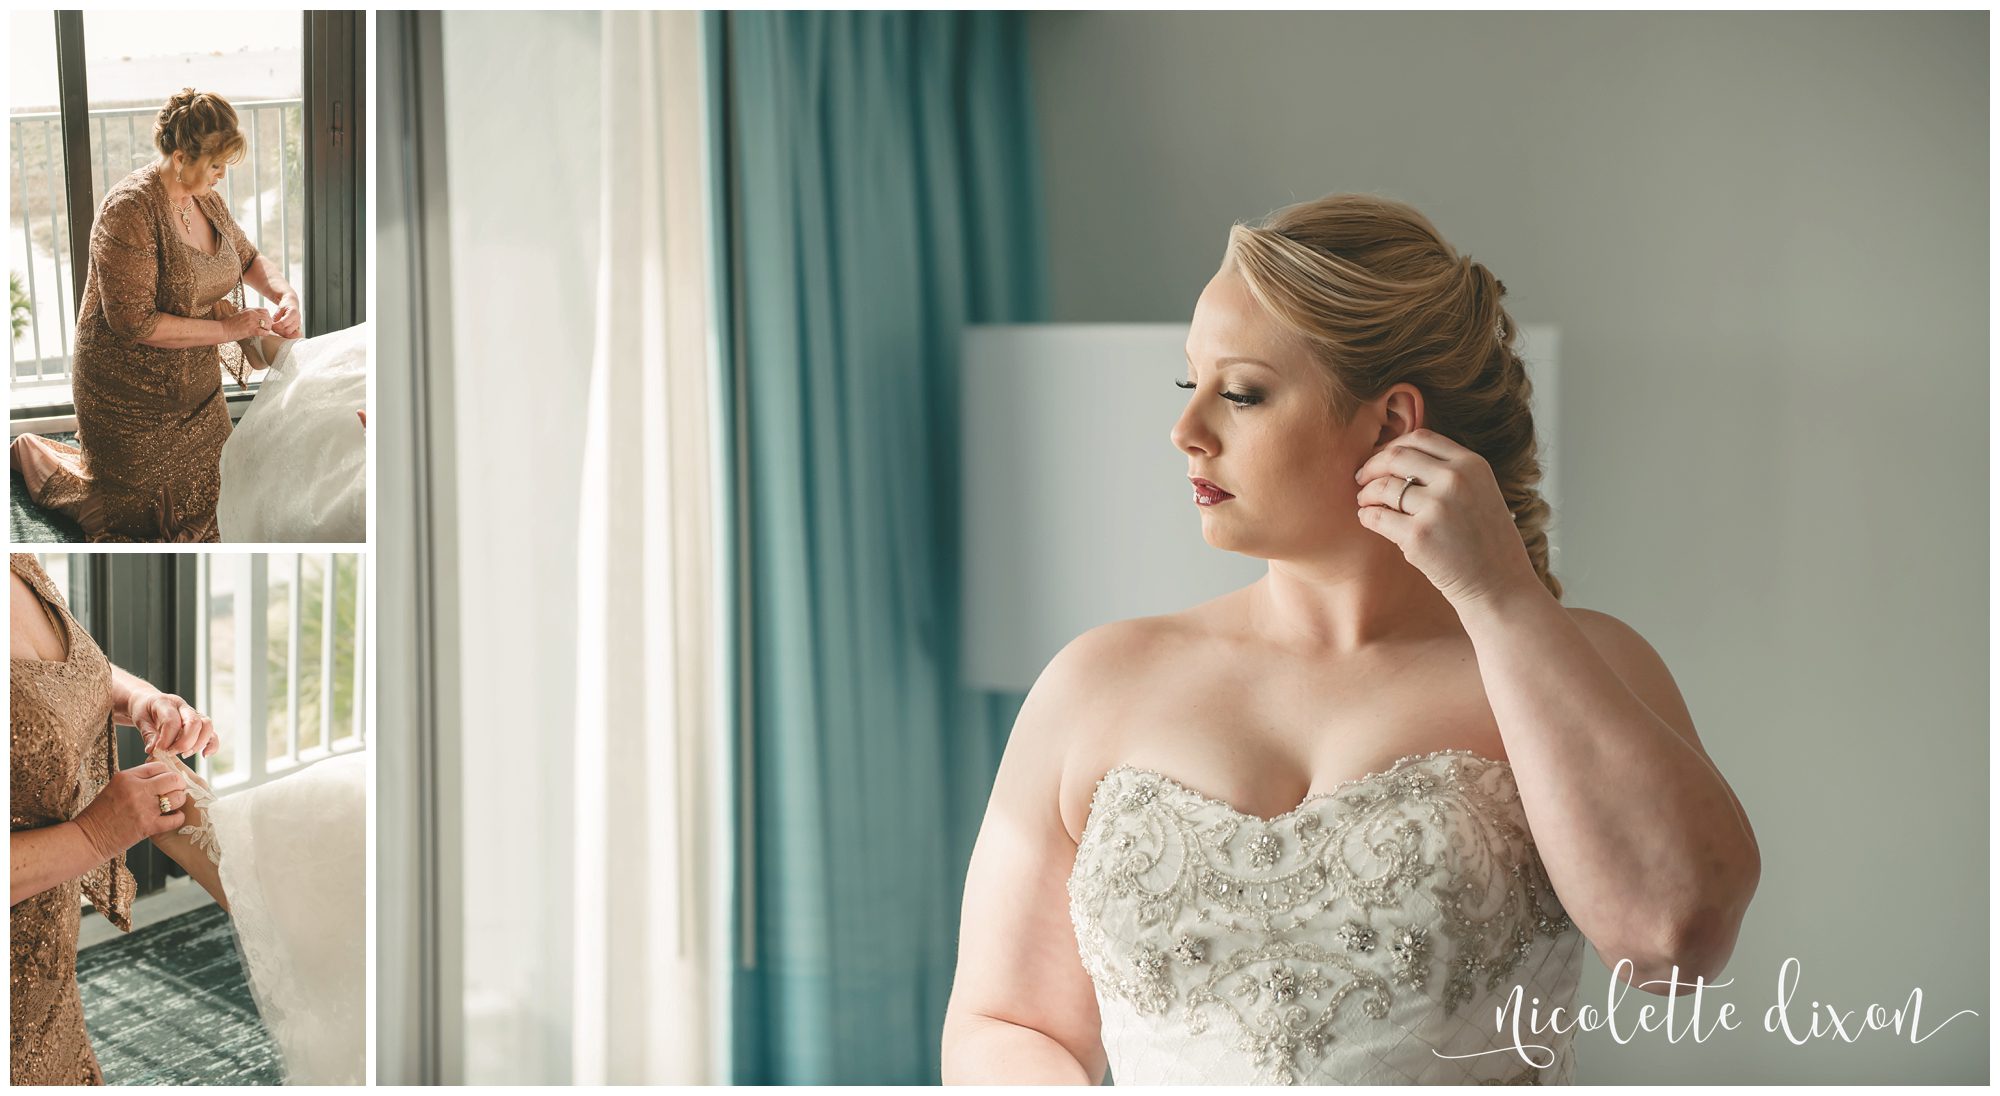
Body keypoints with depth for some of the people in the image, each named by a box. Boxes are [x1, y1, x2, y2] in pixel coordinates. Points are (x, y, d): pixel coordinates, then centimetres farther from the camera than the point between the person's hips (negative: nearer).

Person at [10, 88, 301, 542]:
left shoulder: (208, 201, -2)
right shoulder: (131, 209, -26)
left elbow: (250, 260, 15)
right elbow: (133, 322, -29)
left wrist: (285, 293, -7)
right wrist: (225, 329, -25)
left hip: (197, 386, 7)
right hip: (132, 398, -7)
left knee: (206, 499, 18)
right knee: (134, 516, 12)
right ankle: (29, 452, 35)